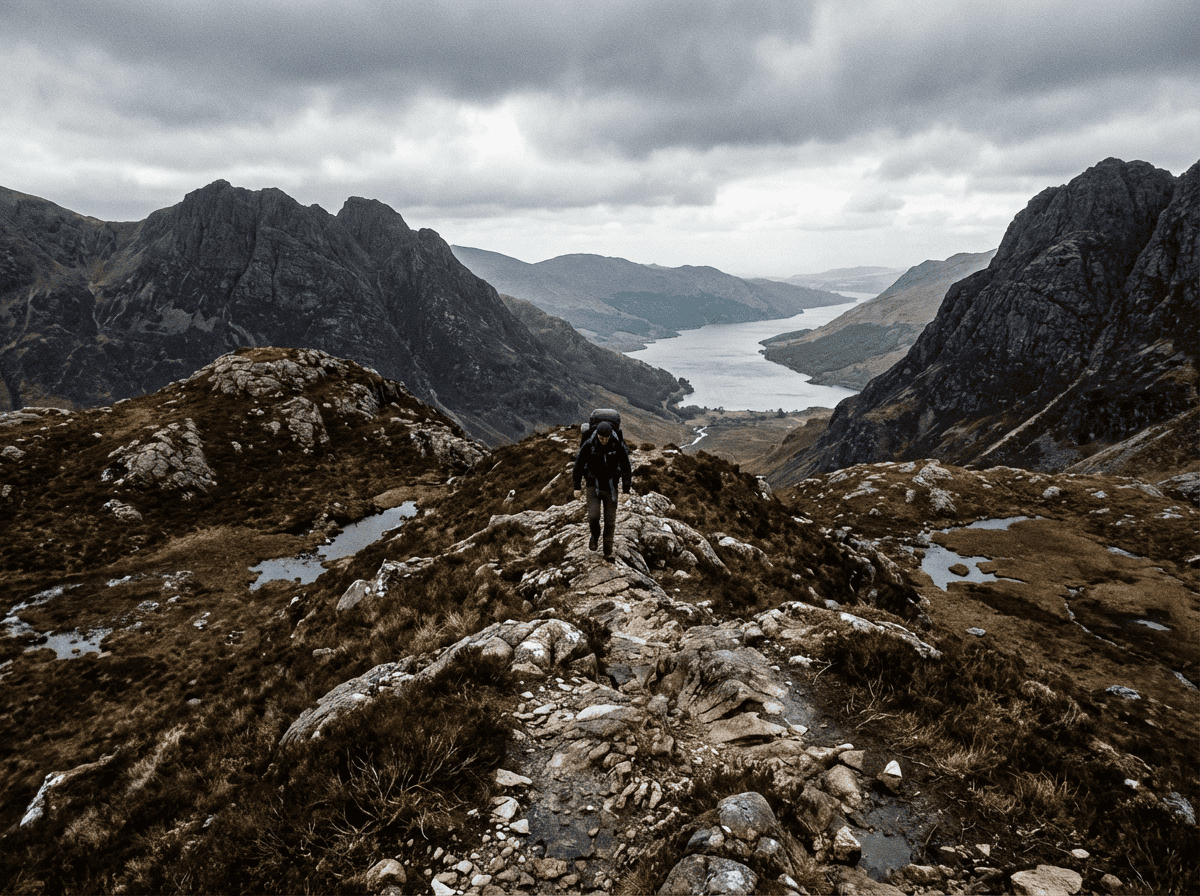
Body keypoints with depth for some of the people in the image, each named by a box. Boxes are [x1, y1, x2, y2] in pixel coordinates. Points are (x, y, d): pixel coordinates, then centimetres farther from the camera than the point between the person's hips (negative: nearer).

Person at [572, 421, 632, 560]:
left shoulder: (618, 446, -13)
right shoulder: (588, 446, -14)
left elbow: (626, 469, -7)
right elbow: (578, 466, -2)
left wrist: (626, 491, -11)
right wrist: (576, 487, 1)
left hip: (610, 487, 1)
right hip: (593, 487, 0)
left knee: (610, 521, 2)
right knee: (593, 517, -15)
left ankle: (608, 552, 16)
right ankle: (595, 535, 20)